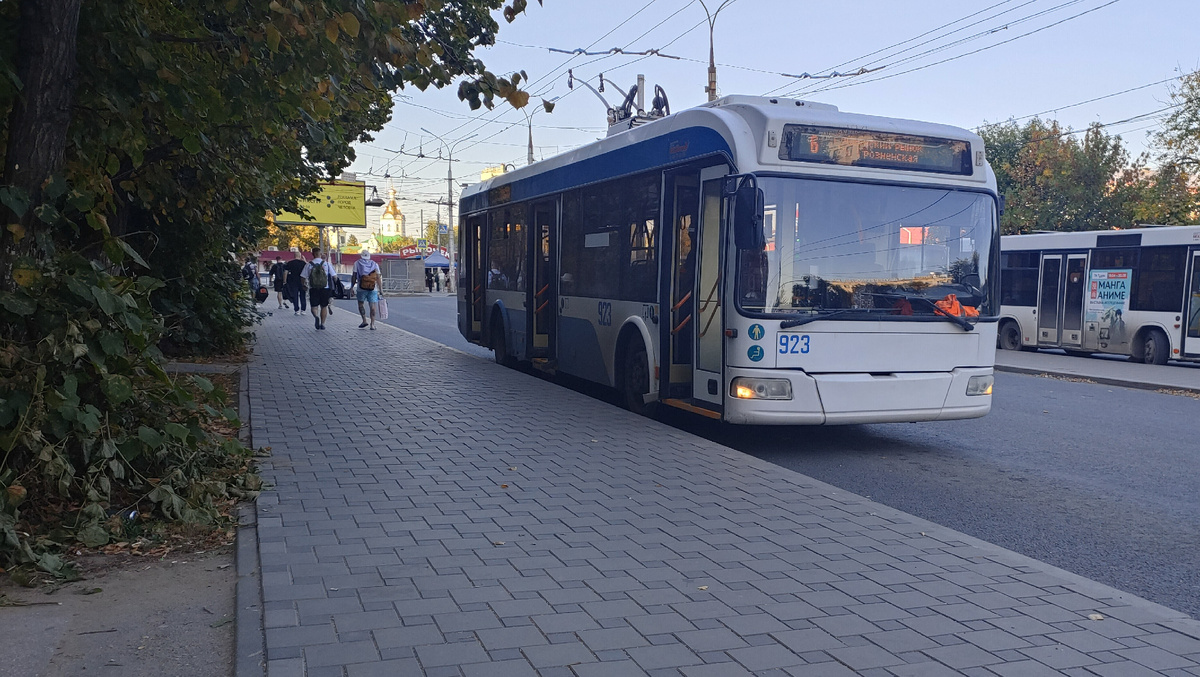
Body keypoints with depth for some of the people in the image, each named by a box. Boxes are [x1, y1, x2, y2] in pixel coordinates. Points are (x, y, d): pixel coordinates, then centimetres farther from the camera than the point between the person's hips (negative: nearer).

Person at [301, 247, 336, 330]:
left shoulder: (309, 264, -2)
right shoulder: (326, 263, -2)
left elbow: (303, 277, -4)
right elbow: (334, 276, -3)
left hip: (313, 289, 0)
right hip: (325, 288, 1)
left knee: (314, 306, 6)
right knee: (324, 306, 13)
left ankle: (316, 316, -24)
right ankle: (322, 324, 15)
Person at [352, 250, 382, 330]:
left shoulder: (357, 263, 5)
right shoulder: (375, 264, 9)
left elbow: (354, 276, 0)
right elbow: (378, 278, 4)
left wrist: (352, 287, 6)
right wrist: (380, 289, 6)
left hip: (361, 288, -1)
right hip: (373, 289, 1)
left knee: (361, 304, 18)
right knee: (373, 305, 1)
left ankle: (364, 321, 11)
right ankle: (372, 324, -4)